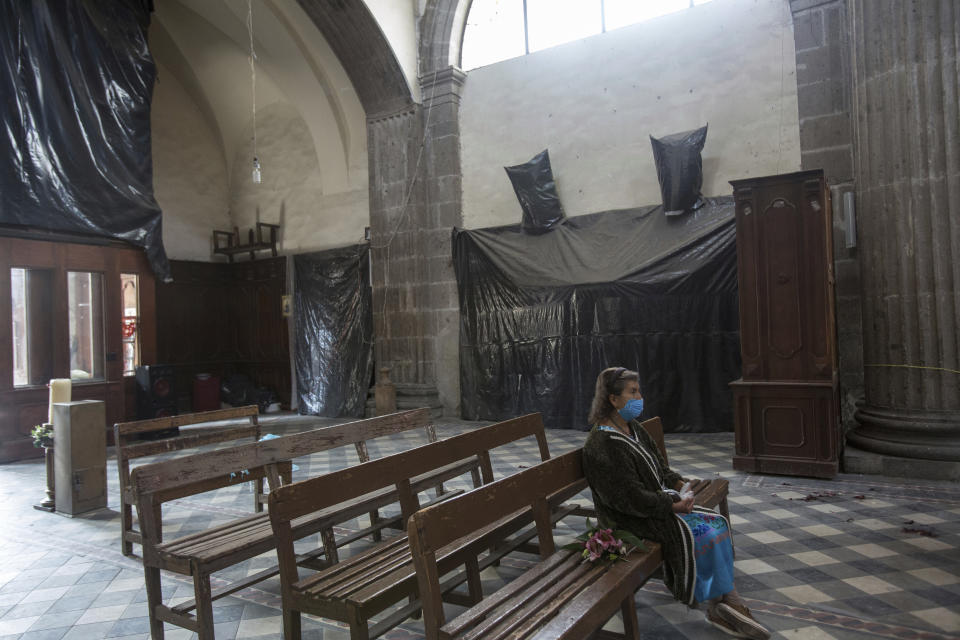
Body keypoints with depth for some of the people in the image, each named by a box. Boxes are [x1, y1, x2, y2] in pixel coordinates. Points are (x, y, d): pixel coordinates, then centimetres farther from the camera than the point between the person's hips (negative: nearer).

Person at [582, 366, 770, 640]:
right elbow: (631, 498, -23)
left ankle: (727, 600, 1)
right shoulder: (603, 445, -21)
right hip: (632, 517, -9)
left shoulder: (633, 428, 8)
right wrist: (674, 506, -19)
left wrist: (679, 483, 2)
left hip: (660, 499, 9)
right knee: (696, 534, -20)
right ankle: (716, 607, -1)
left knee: (717, 523, -3)